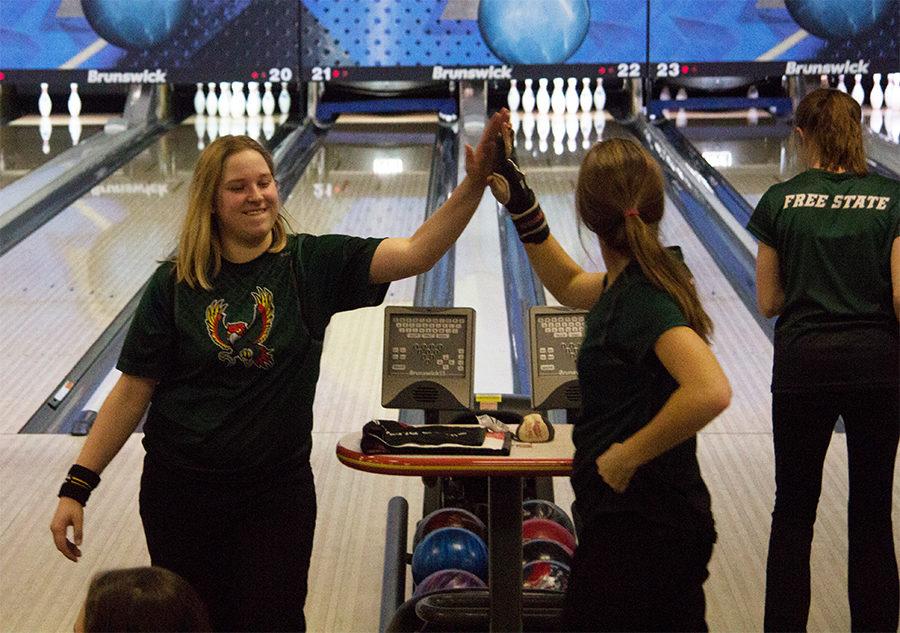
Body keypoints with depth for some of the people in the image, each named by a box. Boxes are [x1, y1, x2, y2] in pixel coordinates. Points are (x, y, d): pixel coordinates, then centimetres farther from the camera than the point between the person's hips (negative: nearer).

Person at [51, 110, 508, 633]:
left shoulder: (313, 264, -5)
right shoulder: (175, 285, -4)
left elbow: (417, 253, -17)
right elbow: (133, 392, -3)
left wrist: (474, 184, -30)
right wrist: (77, 486, -8)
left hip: (276, 493, 0)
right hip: (180, 491, 1)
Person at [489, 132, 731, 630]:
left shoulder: (642, 296, -23)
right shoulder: (631, 281, 5)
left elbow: (710, 391, -37)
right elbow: (569, 287, 27)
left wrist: (628, 455, -25)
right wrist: (521, 206, 18)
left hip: (638, 530, -9)